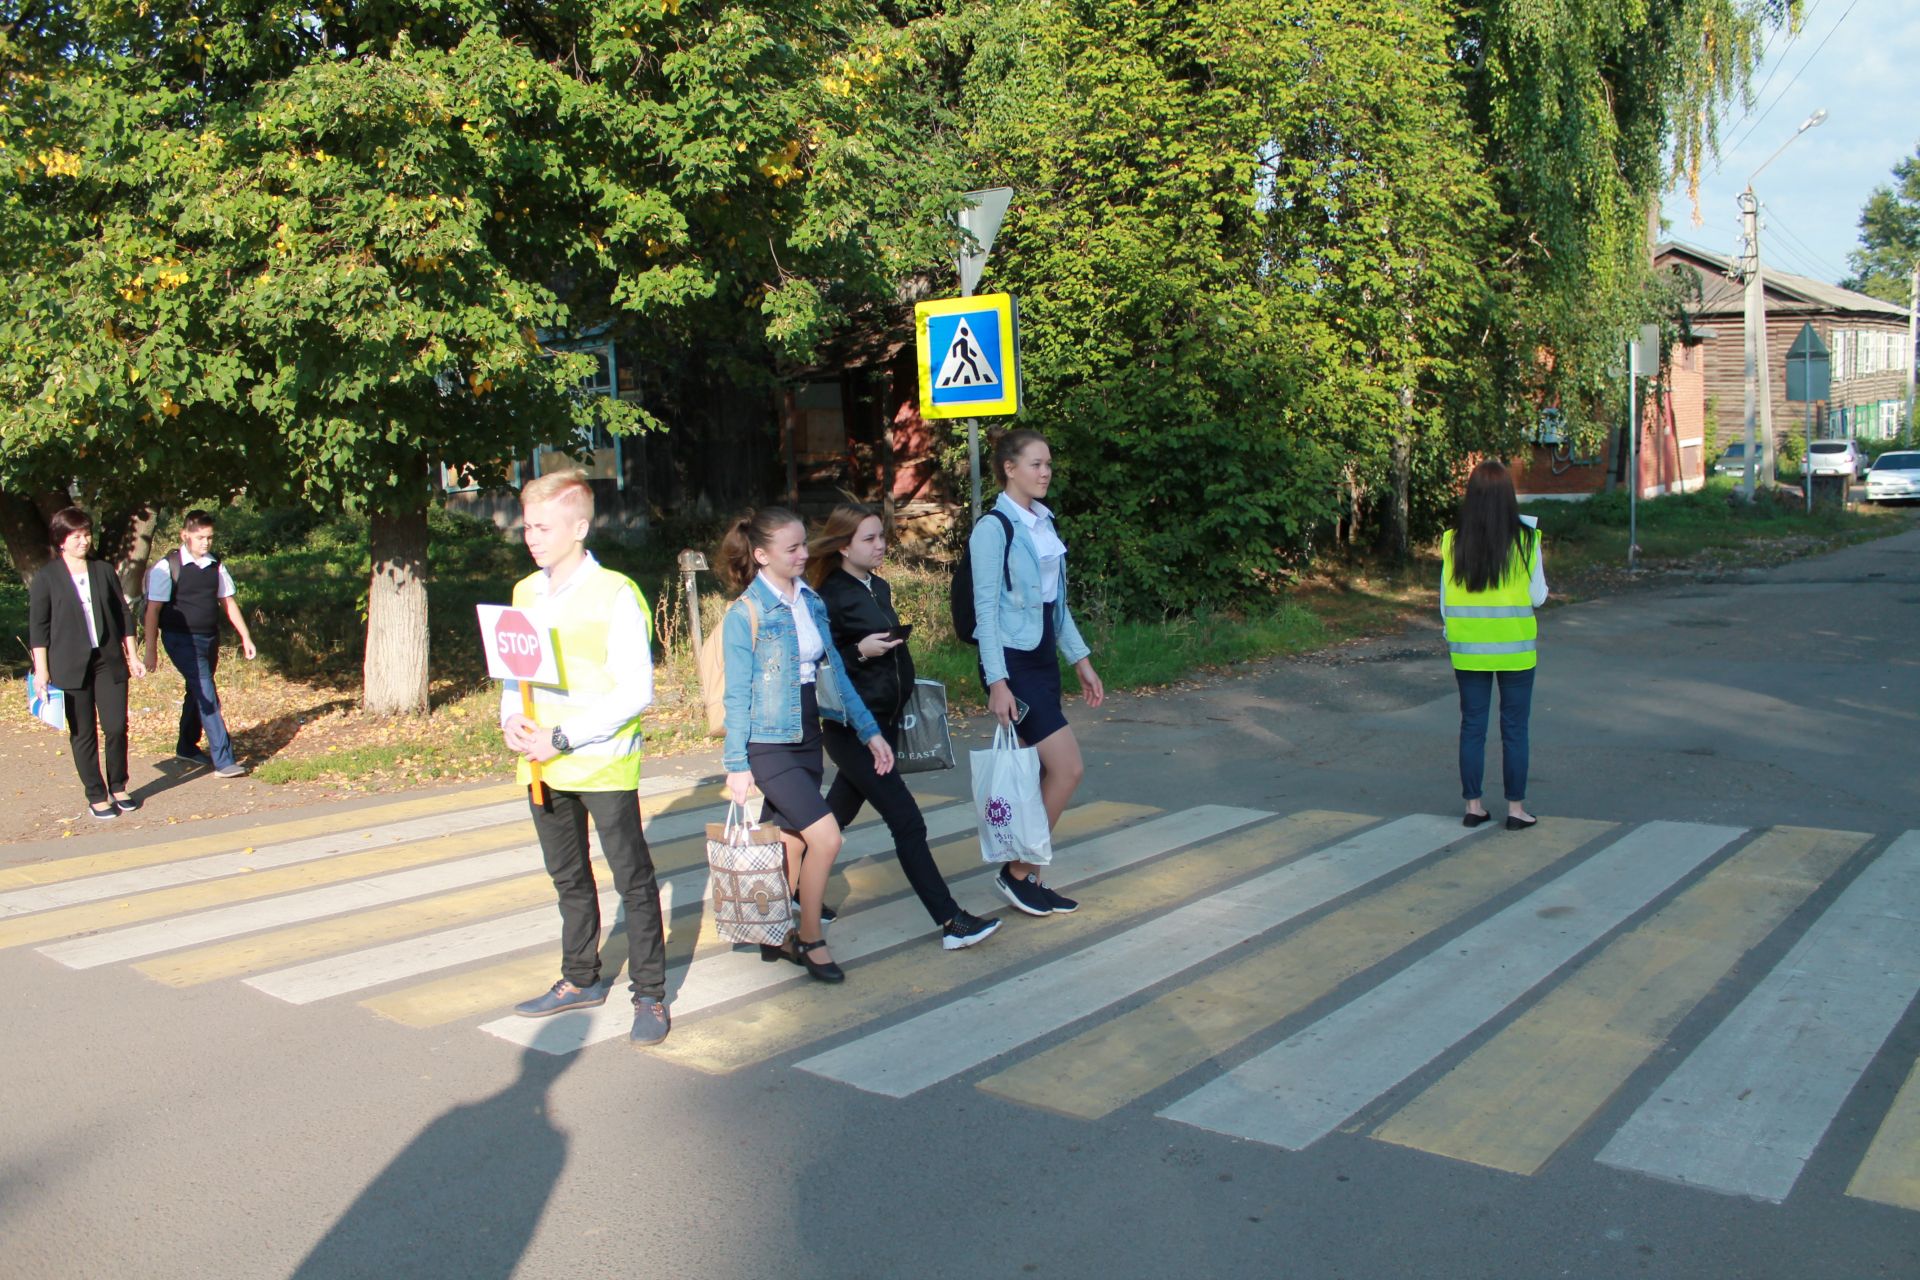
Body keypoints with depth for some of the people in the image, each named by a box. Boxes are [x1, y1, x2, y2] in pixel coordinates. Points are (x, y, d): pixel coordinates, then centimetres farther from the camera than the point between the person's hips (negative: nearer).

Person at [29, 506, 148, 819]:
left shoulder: (104, 571, 8)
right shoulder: (46, 578, -1)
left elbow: (122, 615, 12)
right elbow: (37, 626, -1)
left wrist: (132, 655, 9)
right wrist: (41, 669, -7)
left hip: (109, 661, 2)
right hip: (70, 666, -2)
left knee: (117, 727, 0)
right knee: (83, 733, 4)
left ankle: (118, 787, 18)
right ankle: (96, 796, 13)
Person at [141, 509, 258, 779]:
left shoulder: (215, 565, 5)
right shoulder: (168, 567, -11)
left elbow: (228, 601, 12)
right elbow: (153, 610, -9)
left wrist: (245, 636, 10)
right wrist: (151, 650, -10)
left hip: (210, 639, 6)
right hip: (182, 641, -6)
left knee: (198, 694, 20)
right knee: (207, 697, -13)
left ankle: (187, 747, 40)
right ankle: (223, 761, -15)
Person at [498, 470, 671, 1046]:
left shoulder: (616, 595, -14)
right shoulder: (526, 593, 8)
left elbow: (635, 691, -17)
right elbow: (516, 669, 17)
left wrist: (565, 737, -20)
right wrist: (512, 718, -5)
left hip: (604, 765, -7)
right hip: (543, 766, 7)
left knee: (633, 881, 3)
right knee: (569, 879, 20)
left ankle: (650, 995, 13)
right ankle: (580, 979, 35)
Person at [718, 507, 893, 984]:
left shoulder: (811, 602, 7)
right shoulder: (746, 613, -12)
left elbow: (834, 671, 12)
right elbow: (737, 694, -11)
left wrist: (869, 731, 10)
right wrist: (736, 765, -12)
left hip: (807, 738, 7)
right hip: (768, 744, -6)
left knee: (793, 845, 11)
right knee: (826, 836, -14)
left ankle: (776, 936, 26)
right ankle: (810, 939, 4)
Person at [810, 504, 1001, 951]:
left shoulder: (879, 588, 11)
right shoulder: (830, 598, -15)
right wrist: (859, 651, -26)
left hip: (884, 723, 8)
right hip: (852, 729, -8)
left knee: (839, 813, 18)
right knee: (907, 822, -10)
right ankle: (950, 922, -7)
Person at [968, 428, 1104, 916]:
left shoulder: (1043, 522, 12)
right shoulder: (993, 528, -12)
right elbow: (985, 609, -14)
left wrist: (1080, 659, 16)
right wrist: (996, 682, -19)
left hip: (1044, 659, 8)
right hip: (1013, 664, -8)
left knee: (1044, 775, 8)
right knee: (1069, 767, -11)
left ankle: (1028, 879, 18)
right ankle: (1018, 872, 3)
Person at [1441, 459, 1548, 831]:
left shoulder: (1453, 542, -2)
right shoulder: (1525, 539, -9)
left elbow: (1446, 600, 2)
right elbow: (1538, 597, -3)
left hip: (1467, 649, 2)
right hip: (1514, 647, -2)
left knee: (1472, 726, 10)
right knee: (1514, 728, 6)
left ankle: (1473, 806, 14)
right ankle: (1516, 808, 10)